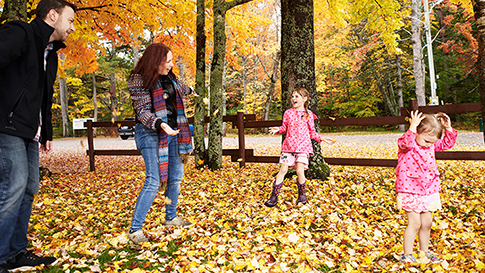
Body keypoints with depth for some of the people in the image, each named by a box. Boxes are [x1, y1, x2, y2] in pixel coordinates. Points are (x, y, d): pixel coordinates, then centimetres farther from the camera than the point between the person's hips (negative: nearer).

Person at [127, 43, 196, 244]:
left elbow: (180, 88, 33)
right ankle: (135, 229, -8)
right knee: (154, 181, -15)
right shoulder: (140, 80, -11)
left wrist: (190, 91, 53)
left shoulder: (169, 77, 10)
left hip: (173, 131, 8)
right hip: (151, 133, -8)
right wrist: (159, 124, -34)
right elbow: (142, 111, -17)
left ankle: (171, 217, 30)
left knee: (176, 177, 12)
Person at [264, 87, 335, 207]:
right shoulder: (288, 113, 8)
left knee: (299, 171, -11)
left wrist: (322, 139, 1)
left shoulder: (308, 114, 4)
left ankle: (302, 195, 13)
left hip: (303, 145, -1)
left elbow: (312, 132, 12)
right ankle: (274, 196, 3)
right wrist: (278, 129, -7)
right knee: (283, 170, -4)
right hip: (289, 145, 1)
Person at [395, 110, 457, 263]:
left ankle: (424, 252, 31)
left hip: (428, 191, 7)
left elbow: (448, 144, 15)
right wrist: (412, 126, -42)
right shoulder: (407, 144, -15)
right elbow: (407, 143, -38)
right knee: (414, 223, -6)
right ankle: (407, 255, 6)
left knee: (427, 223, 14)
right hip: (410, 192, -7)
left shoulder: (431, 145, 6)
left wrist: (448, 128, 1)